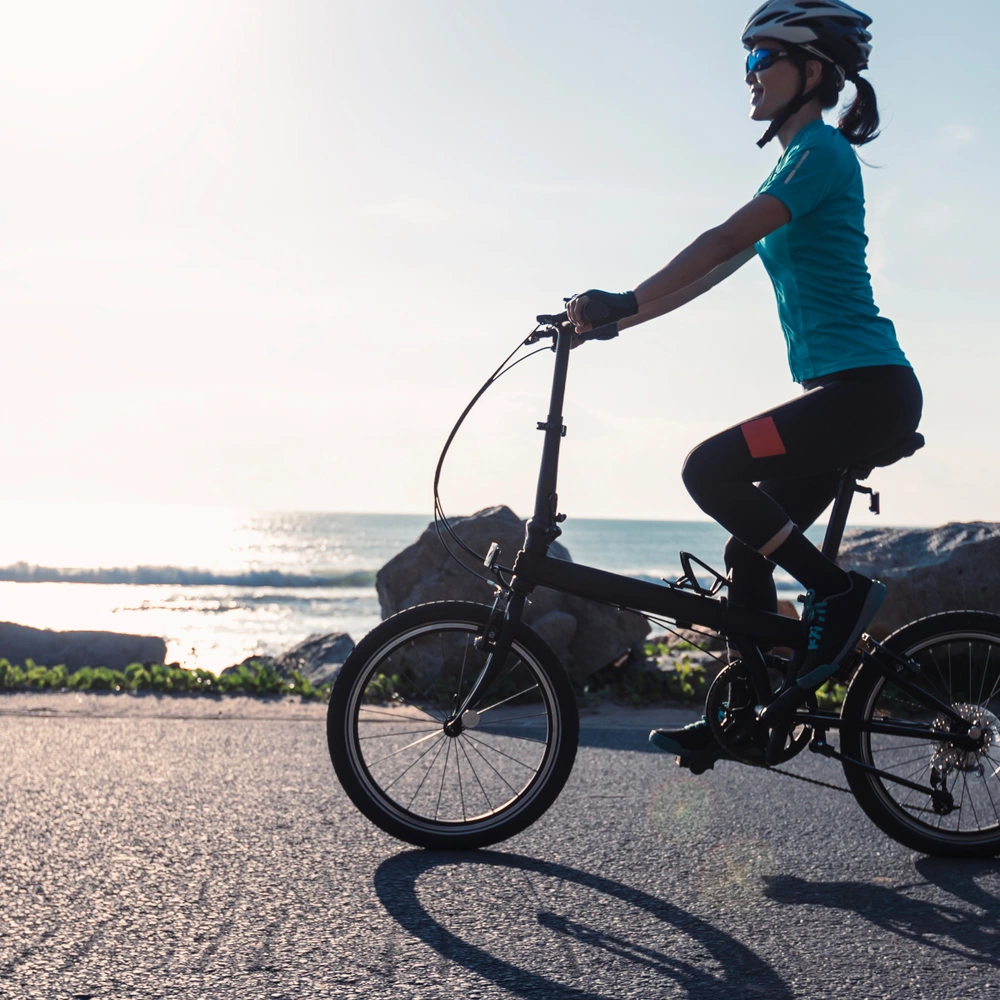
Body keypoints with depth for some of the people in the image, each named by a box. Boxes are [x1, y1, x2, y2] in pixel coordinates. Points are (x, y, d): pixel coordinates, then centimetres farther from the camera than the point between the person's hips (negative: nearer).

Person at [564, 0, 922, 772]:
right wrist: (613, 317, 14)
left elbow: (724, 241, -20)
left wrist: (625, 301, -21)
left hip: (869, 388, -10)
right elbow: (711, 272, 20)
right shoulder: (797, 165, 21)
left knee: (711, 470, -21)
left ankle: (840, 592, -8)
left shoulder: (823, 150, -9)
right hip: (848, 392, 10)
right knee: (751, 549, 7)